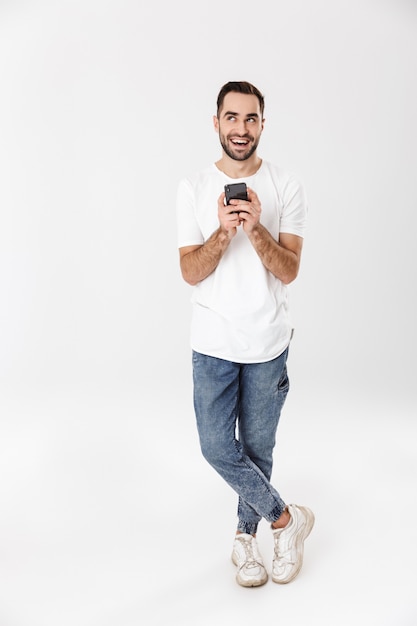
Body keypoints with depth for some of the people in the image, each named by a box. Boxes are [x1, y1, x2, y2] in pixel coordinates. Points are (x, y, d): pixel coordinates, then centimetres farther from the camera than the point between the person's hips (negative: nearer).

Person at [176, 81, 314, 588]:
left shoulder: (286, 187, -4)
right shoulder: (193, 188, -2)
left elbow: (289, 271, -10)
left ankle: (246, 534, 33)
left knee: (257, 449, 11)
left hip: (267, 343, 0)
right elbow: (191, 273, -8)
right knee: (217, 448, 1)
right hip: (212, 345, 1)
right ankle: (286, 518, 22)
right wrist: (224, 230, -25)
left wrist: (255, 228, -26)